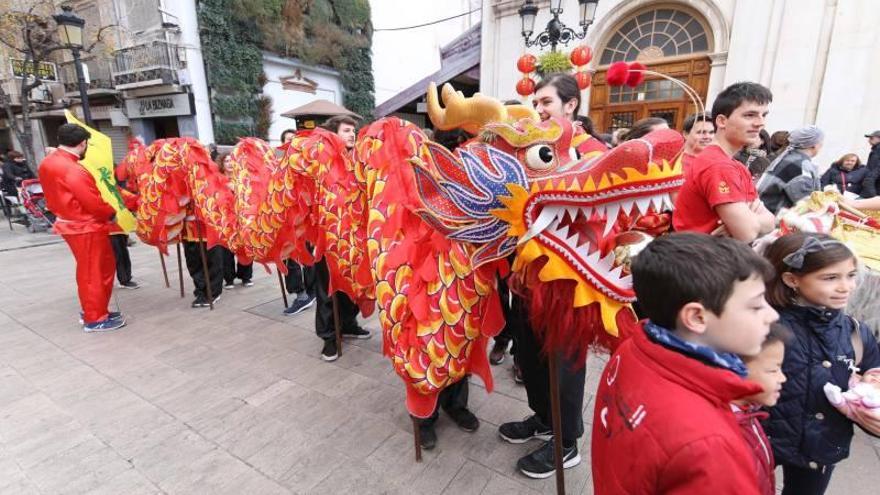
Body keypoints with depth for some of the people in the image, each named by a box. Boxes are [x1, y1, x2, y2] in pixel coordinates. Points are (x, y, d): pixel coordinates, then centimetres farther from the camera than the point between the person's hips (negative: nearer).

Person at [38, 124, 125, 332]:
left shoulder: (47, 163, 6)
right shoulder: (73, 170, -24)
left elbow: (56, 194, 15)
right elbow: (94, 203, -22)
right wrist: (112, 214, -5)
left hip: (71, 223, 9)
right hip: (86, 227, -9)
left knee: (96, 269, 20)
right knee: (94, 273, 1)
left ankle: (91, 311, 29)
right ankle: (95, 319, 11)